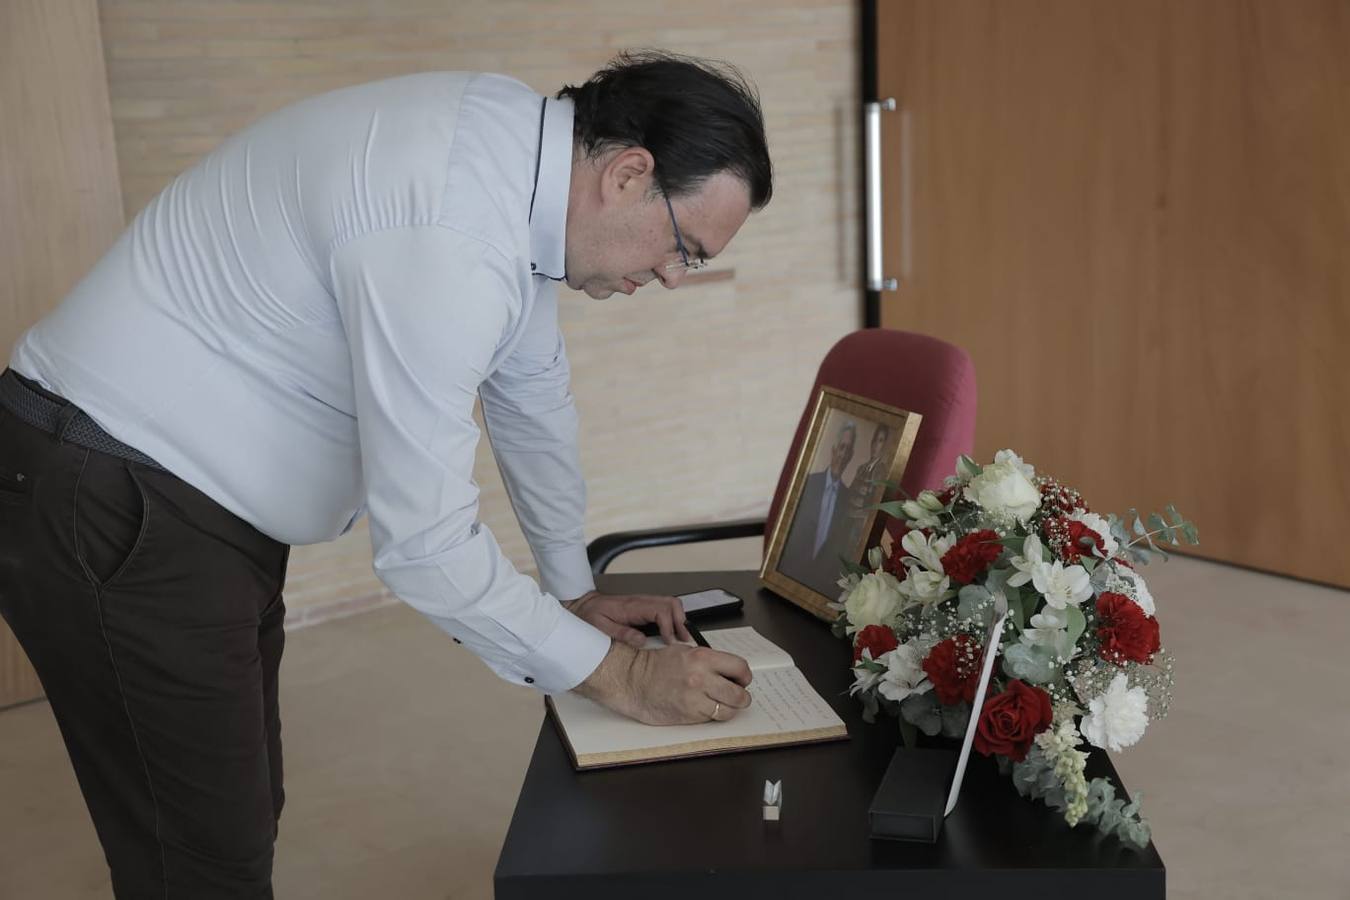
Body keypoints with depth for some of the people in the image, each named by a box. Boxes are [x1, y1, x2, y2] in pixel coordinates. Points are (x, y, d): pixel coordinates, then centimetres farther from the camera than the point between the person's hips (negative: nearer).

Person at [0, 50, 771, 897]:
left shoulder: (520, 139, 0)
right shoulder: (446, 240, -30)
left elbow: (532, 389, 11)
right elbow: (424, 540, -27)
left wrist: (577, 591, 18)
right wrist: (615, 676, -16)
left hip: (202, 496, 9)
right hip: (114, 513, -9)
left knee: (246, 816, 18)